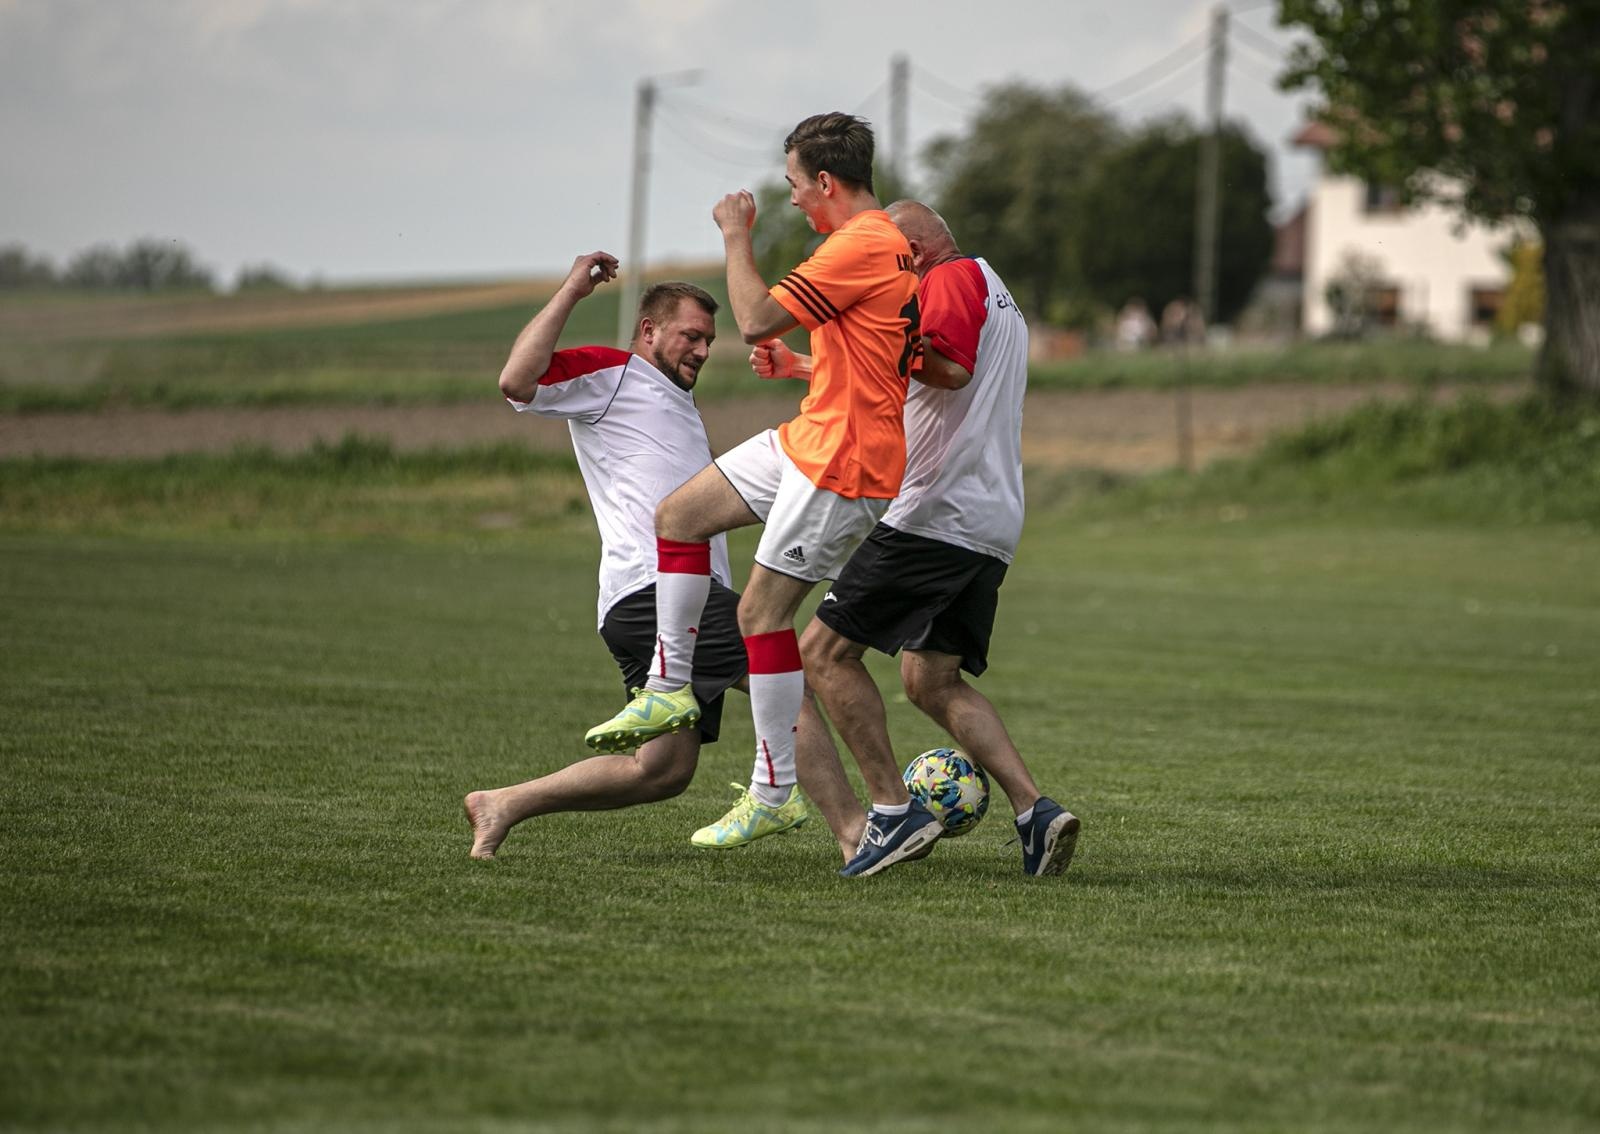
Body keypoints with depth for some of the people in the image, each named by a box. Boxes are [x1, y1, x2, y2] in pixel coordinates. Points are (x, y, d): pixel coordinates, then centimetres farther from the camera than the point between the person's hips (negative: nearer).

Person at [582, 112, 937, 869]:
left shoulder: (861, 246, -20)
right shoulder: (890, 241, 13)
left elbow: (756, 321, -19)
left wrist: (737, 237, -7)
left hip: (843, 460, -11)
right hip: (810, 438, 11)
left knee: (762, 610, -7)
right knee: (678, 515, 11)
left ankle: (776, 793, 0)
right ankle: (669, 686, 15)